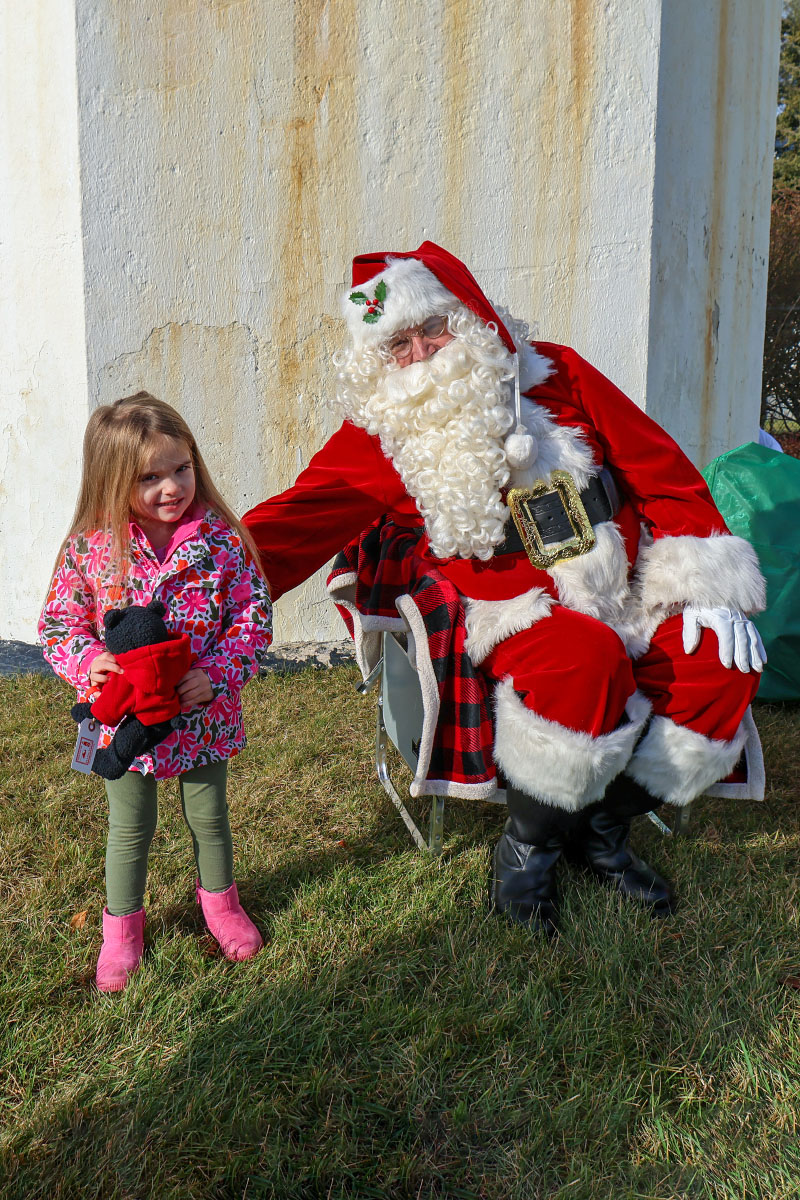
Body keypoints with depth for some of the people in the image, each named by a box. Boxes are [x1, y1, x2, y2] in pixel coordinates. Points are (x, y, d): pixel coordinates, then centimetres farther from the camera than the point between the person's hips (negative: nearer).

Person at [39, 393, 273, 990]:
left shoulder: (221, 537, -13)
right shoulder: (89, 547, -13)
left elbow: (255, 615, -9)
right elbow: (59, 622, -4)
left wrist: (217, 674, -23)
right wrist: (89, 662, -24)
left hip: (203, 713, 0)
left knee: (209, 814, 21)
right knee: (131, 827, 19)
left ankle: (220, 900, 48)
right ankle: (122, 925, 42)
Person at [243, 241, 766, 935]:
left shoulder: (558, 376, 4)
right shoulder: (383, 430, 0)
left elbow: (665, 475, 5)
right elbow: (306, 513, -13)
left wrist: (710, 591, -3)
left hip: (622, 597, 4)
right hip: (508, 611, -4)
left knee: (721, 661, -17)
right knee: (583, 661, -33)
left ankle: (604, 827, 4)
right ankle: (527, 845, -7)